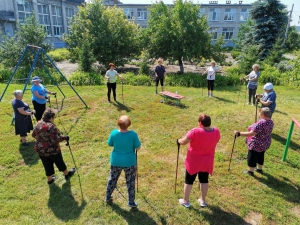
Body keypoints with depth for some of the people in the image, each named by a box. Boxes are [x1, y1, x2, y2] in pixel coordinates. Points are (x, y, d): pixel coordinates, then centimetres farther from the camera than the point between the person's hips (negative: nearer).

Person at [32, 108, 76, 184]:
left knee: (47, 165, 21)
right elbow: (56, 139, -29)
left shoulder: (38, 124, -5)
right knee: (59, 162, 18)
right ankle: (67, 174, 40)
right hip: (52, 150, -5)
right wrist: (64, 137, -16)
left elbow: (34, 135, 9)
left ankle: (49, 179, 38)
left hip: (41, 151, 5)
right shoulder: (51, 126, -26)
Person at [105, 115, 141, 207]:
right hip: (129, 162, -2)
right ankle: (131, 202, 30)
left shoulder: (114, 133, -17)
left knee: (112, 179, 25)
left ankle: (108, 197, 43)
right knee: (130, 182, 17)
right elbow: (137, 148, -15)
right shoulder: (133, 134, -23)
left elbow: (110, 144, -1)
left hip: (116, 161, 2)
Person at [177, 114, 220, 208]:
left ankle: (185, 201, 27)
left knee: (189, 181, 13)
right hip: (207, 161, 4)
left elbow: (183, 142, -20)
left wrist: (179, 140, 1)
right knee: (204, 180, 21)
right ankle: (203, 200, 35)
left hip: (194, 161, -4)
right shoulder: (216, 131, -10)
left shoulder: (195, 132, -27)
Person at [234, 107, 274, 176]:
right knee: (260, 156, 25)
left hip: (256, 144, -8)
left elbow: (251, 133, -34)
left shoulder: (260, 123, -31)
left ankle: (251, 171, 25)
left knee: (252, 157, 10)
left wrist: (239, 133, -35)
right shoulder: (271, 122, -3)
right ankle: (259, 169, 42)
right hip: (265, 144, 8)